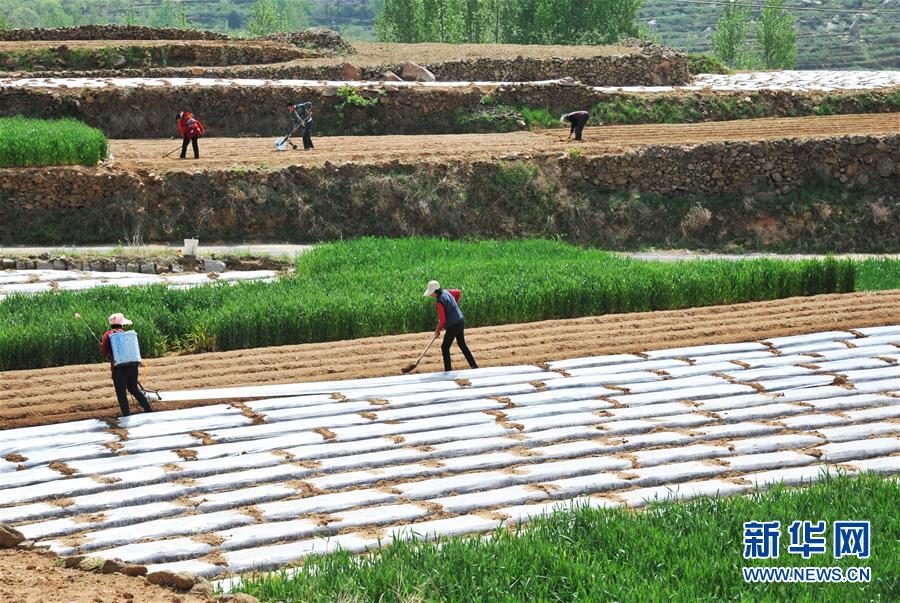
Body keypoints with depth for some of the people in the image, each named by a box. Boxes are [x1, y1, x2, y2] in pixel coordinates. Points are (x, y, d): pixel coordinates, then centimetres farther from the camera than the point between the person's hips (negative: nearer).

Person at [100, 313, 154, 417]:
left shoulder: (108, 335, 2)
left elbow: (103, 351, 1)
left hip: (119, 367, -4)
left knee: (121, 393, 3)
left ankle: (126, 414, -1)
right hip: (133, 365, 4)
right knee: (134, 388, 20)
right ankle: (148, 408, 14)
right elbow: (135, 349, 17)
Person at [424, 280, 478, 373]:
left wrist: (438, 331, -4)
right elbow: (458, 292, 23)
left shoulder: (440, 302, -23)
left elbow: (442, 320, -20)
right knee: (462, 344, 21)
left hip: (453, 325, -9)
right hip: (460, 321, 9)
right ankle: (474, 366, 23)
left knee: (445, 347, 2)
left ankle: (448, 370, 4)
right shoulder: (446, 292, 2)